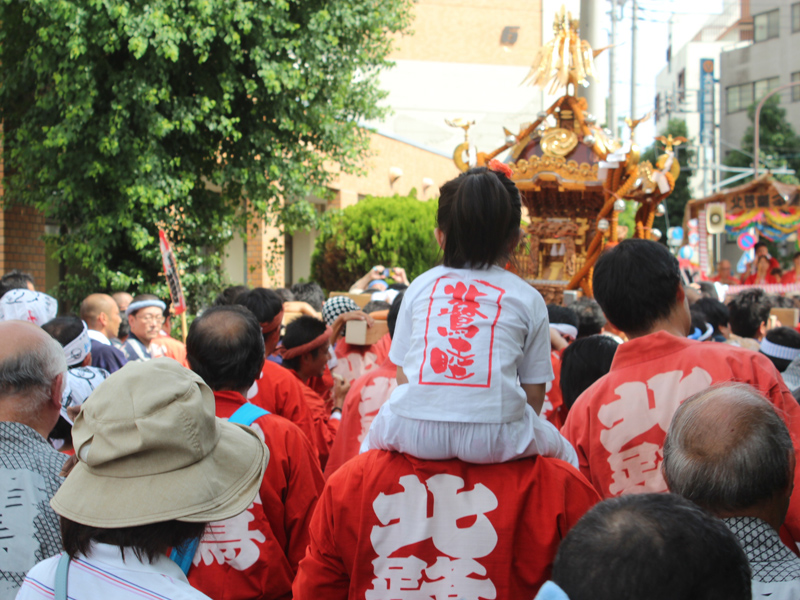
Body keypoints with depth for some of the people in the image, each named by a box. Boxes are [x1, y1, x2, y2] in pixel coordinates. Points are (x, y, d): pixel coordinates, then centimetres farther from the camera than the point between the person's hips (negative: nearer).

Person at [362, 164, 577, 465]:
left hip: (413, 433, 2)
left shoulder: (419, 286, 17)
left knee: (374, 437, 37)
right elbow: (534, 394, 10)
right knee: (563, 452, 30)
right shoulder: (527, 298, 12)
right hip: (494, 438, -1)